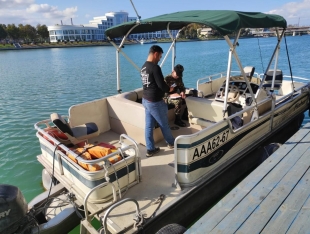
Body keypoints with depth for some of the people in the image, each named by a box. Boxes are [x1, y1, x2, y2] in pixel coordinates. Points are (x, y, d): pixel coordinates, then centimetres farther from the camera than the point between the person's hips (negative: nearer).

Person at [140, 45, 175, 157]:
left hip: (146, 99, 9)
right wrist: (169, 89, -1)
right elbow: (161, 85, -21)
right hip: (155, 102, -9)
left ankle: (150, 149, 21)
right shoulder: (155, 67, -20)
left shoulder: (143, 67, 8)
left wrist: (165, 86, 10)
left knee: (149, 125, 12)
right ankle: (171, 143, 33)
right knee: (164, 124, 12)